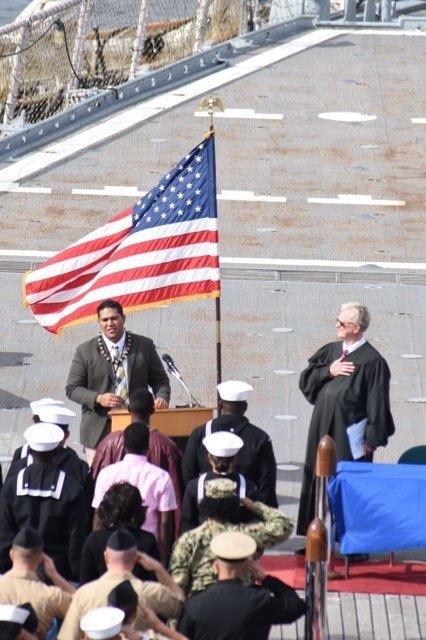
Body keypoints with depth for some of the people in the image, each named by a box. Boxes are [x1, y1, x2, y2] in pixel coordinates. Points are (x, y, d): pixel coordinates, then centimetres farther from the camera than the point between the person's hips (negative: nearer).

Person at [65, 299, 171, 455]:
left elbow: (160, 380, 12)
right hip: (100, 430, -1)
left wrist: (162, 398, -11)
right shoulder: (85, 351, 3)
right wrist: (98, 398, -13)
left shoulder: (144, 346, 6)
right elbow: (72, 389, 4)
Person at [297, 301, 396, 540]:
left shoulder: (372, 361, -12)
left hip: (350, 435, -6)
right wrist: (328, 371, -9)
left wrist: (372, 439, -14)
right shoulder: (330, 351, 8)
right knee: (319, 481, 11)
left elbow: (377, 403, -12)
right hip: (323, 428, 6)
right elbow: (305, 380, 9)